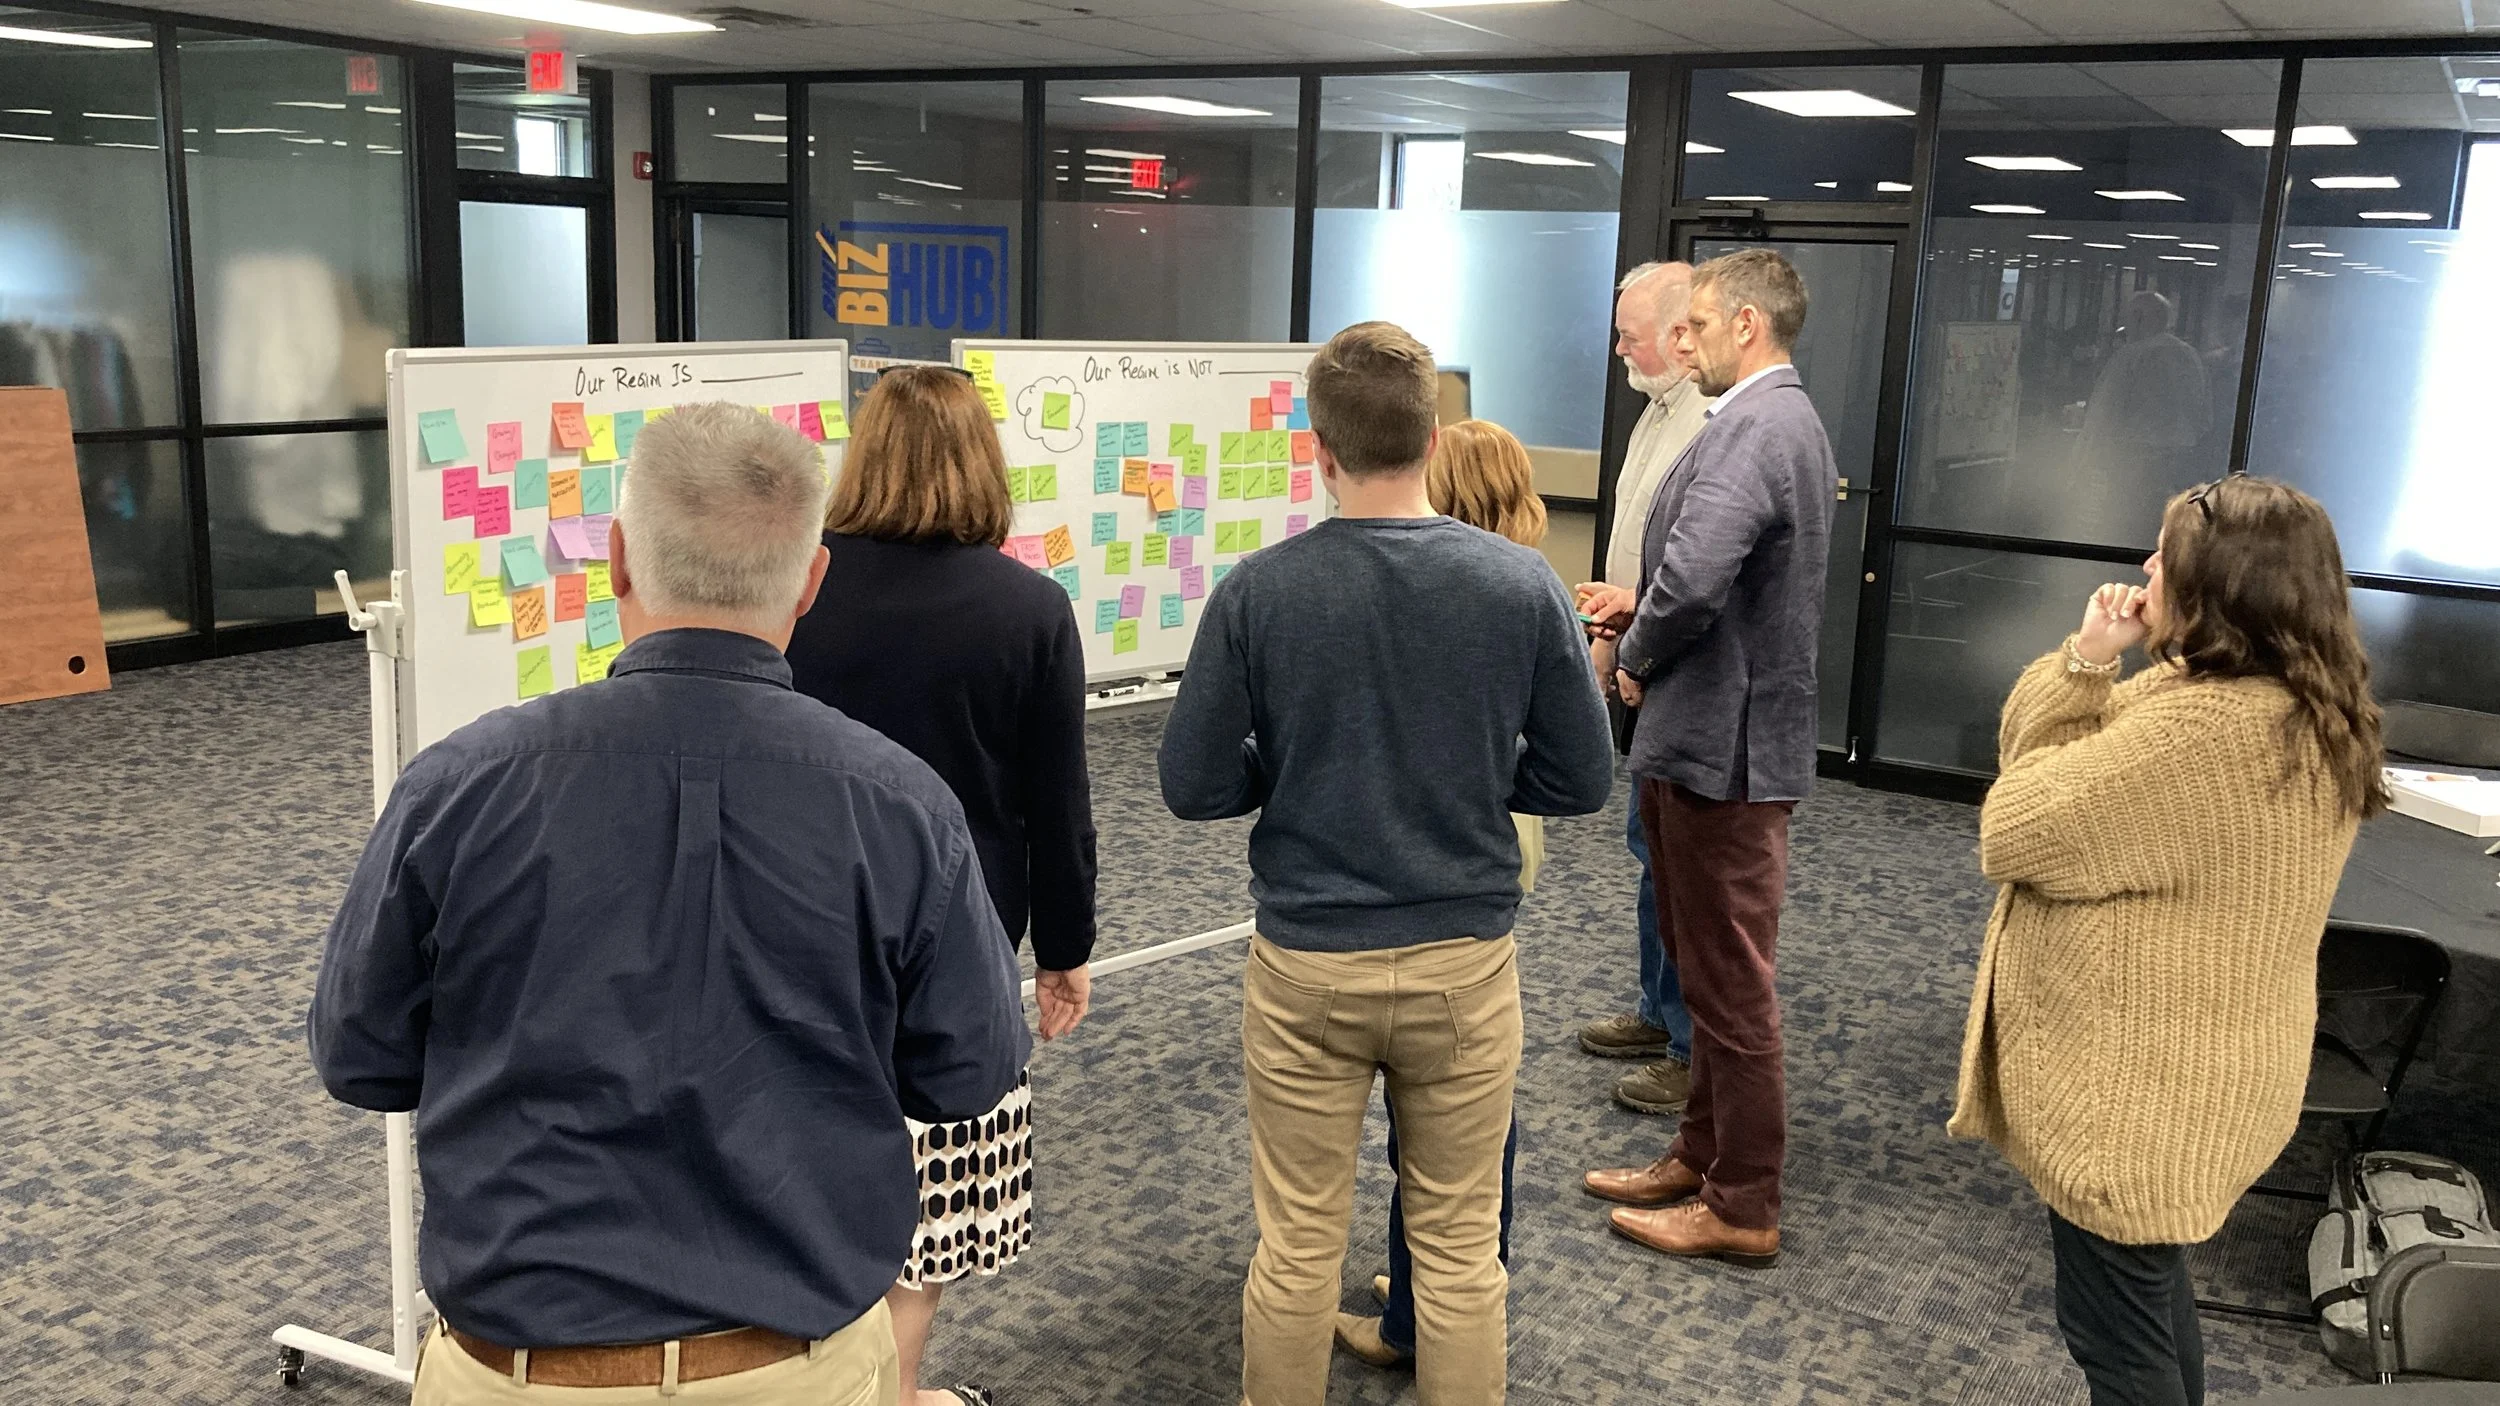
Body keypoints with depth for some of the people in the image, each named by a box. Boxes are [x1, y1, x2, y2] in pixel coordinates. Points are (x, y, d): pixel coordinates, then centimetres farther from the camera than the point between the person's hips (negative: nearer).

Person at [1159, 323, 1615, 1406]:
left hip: (1304, 964, 0)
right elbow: (1581, 780, -3)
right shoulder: (1521, 583, -9)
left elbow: (1193, 786, -7)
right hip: (1464, 962, 1)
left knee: (1297, 1247, 14)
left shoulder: (1258, 590, -12)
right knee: (1461, 1250, 15)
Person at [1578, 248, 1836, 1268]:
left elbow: (1693, 579, -34)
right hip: (1723, 736, 11)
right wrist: (1641, 610, 8)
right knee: (1708, 970, 21)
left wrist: (1637, 659, -14)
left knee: (1731, 985, 2)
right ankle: (1704, 1156, 35)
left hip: (1724, 750, -11)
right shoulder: (1789, 421, 14)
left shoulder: (1753, 430, -21)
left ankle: (1743, 1209, 16)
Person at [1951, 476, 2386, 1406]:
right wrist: (2083, 665, -12)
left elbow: (2018, 828, -22)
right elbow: (2044, 751, 7)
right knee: (2149, 1288, 28)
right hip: (2180, 1070, 10)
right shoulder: (2290, 709, 5)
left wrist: (2083, 669, -9)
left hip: (2136, 1088, -10)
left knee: (2114, 1328, 7)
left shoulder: (2206, 727, -31)